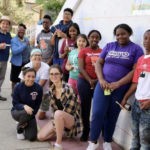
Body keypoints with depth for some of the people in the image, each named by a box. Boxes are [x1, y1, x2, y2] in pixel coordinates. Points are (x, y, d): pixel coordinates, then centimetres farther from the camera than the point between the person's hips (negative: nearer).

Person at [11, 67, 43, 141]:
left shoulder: (38, 88, -15)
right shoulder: (18, 87, -16)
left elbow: (37, 105, -9)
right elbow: (15, 104, -14)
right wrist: (24, 106, -37)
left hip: (31, 114, 1)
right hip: (17, 111, -1)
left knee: (32, 137, -13)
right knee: (26, 113, -37)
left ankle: (25, 124, 21)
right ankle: (19, 128, -4)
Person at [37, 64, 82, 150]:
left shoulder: (68, 89, -23)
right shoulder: (51, 90, 0)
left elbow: (69, 110, -22)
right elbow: (55, 107, 7)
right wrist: (56, 124, -5)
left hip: (72, 119, -7)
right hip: (59, 119, 7)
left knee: (58, 114, -39)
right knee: (41, 136, -4)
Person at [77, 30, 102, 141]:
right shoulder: (83, 51, 3)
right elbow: (81, 68, -4)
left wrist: (98, 80, -10)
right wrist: (90, 80, -12)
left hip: (99, 82, 1)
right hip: (85, 82, -1)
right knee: (85, 107, 6)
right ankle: (86, 131, 18)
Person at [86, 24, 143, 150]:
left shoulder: (136, 49, -1)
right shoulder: (109, 46, 9)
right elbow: (98, 63, 7)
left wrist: (118, 84, -16)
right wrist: (101, 80, -10)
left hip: (121, 88, -1)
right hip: (103, 85, 2)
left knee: (112, 115, 10)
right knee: (97, 113, -7)